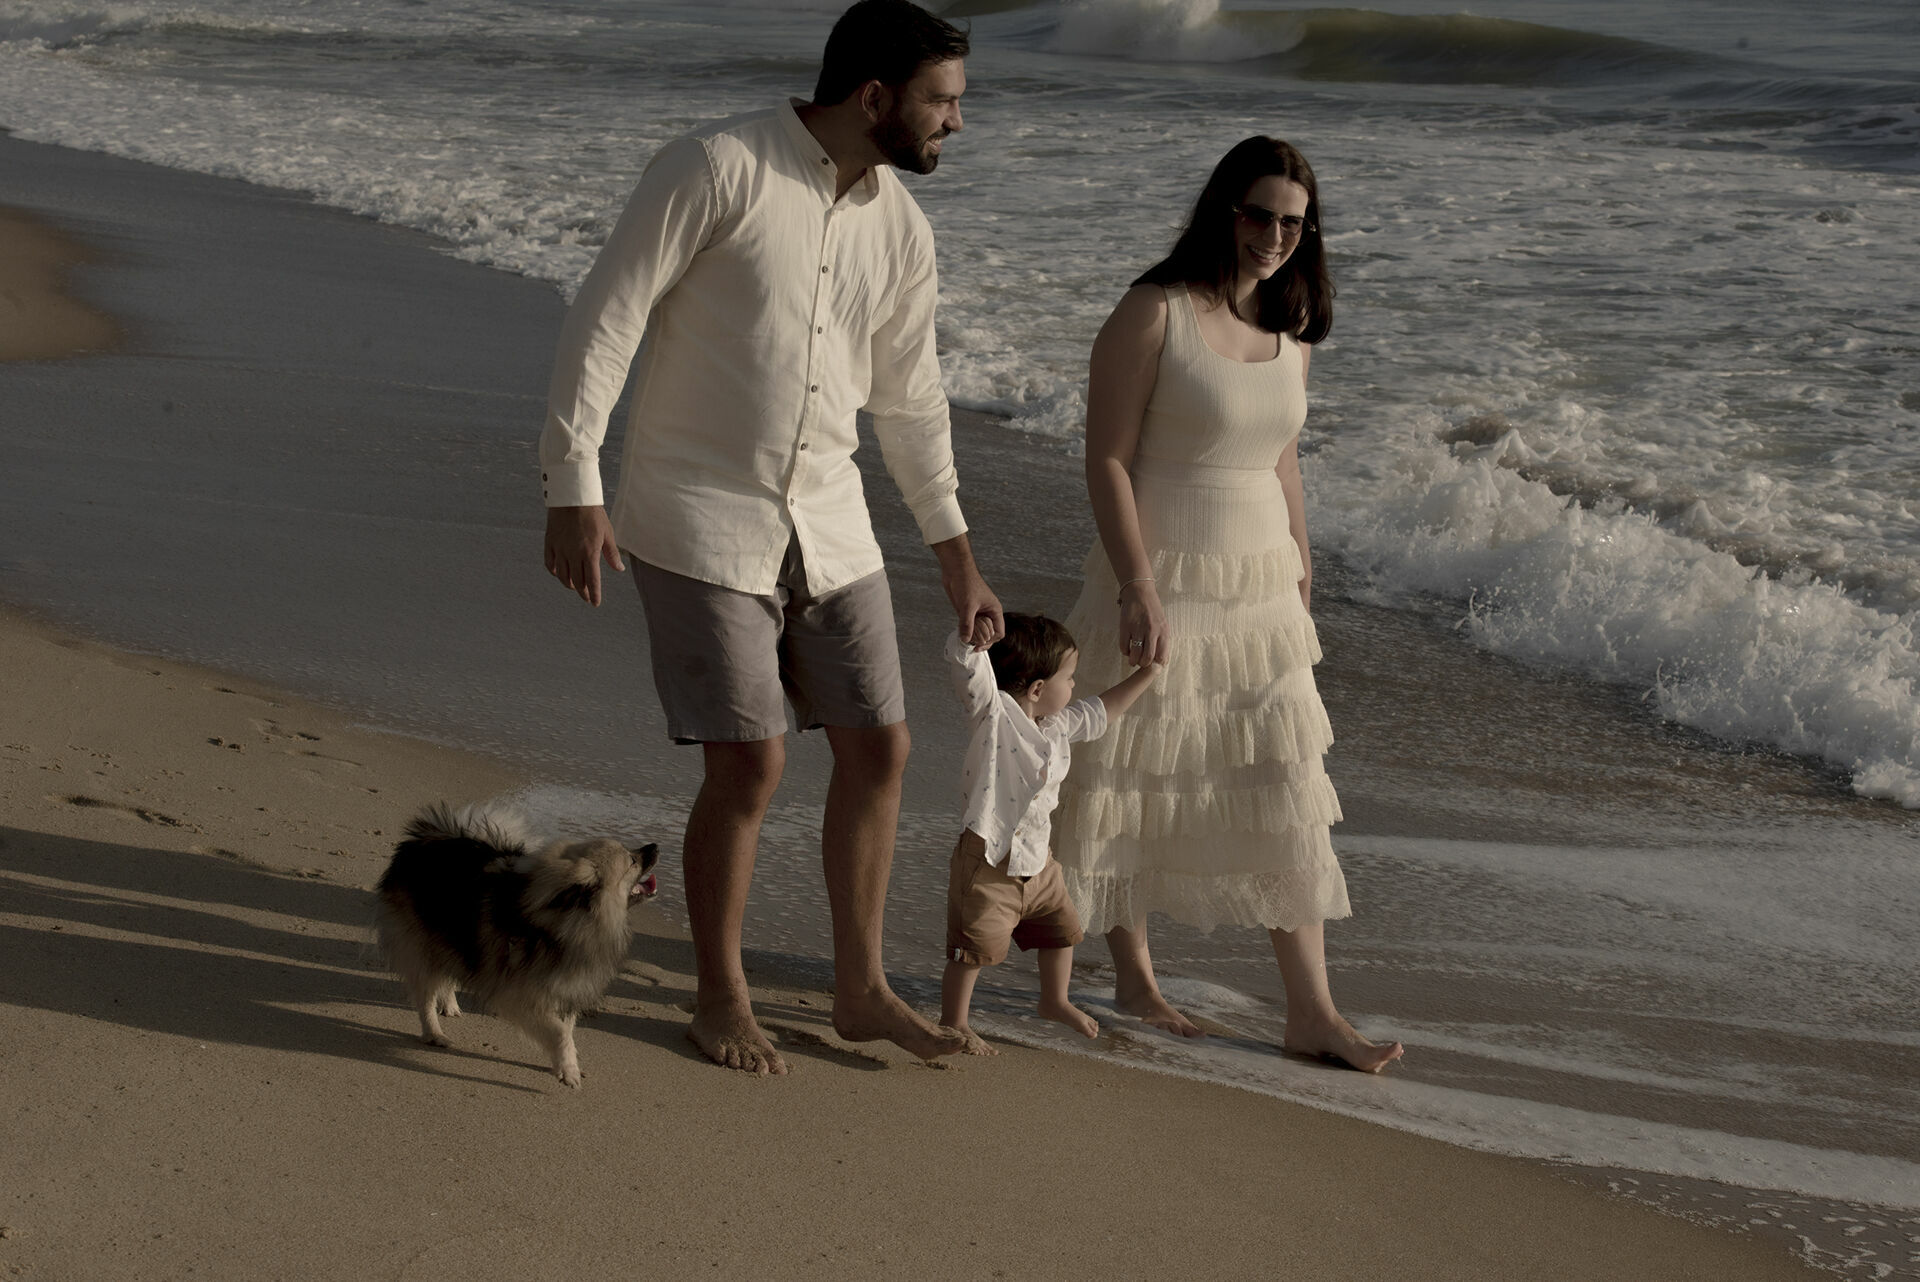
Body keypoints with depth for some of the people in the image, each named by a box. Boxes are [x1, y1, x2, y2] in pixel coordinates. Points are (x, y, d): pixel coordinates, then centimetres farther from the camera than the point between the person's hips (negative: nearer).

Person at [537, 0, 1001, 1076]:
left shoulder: (902, 228, 6)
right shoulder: (718, 169, -14)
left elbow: (910, 398, 16)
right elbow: (604, 322, -13)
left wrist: (958, 558, 19)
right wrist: (575, 488, -18)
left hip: (830, 525, 7)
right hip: (702, 526, -6)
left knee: (880, 747, 6)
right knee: (750, 764, -6)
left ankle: (862, 990, 23)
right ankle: (721, 997, 16)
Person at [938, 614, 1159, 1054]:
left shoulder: (1057, 726, 7)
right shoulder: (995, 712, -16)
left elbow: (1098, 713, 24)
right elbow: (964, 662, -30)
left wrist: (1145, 674, 27)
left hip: (1036, 862, 9)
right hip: (988, 863, -9)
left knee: (1062, 930, 24)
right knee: (975, 947, -5)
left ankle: (1055, 1000, 47)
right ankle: (953, 1022, 13)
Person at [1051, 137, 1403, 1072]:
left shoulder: (1290, 329, 8)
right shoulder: (1153, 314, -12)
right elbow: (1107, 460, -15)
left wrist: (1300, 562, 19)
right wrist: (1137, 591, -19)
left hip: (1262, 590, 6)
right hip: (1163, 583, -6)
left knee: (1287, 796, 4)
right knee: (1136, 787, 6)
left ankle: (1311, 1012, 8)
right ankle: (1133, 976, 25)